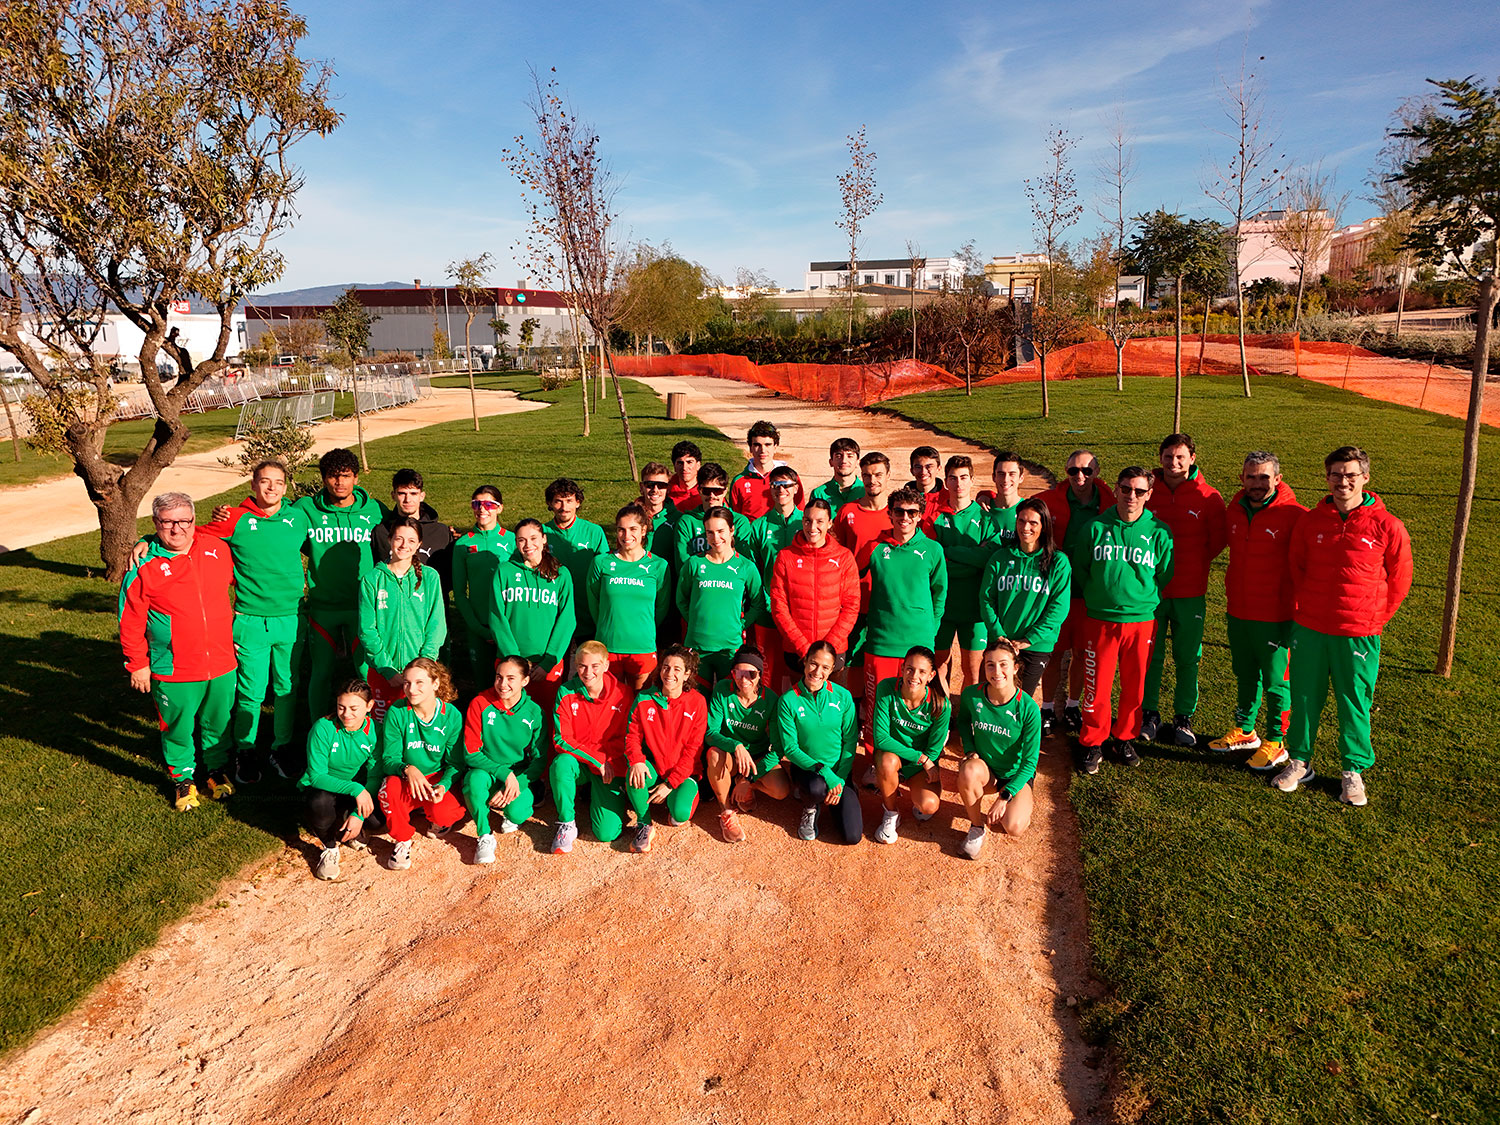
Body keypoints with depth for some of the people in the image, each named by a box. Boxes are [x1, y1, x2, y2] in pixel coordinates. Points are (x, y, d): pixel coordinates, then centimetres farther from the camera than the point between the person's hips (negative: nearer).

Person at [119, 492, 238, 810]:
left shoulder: (217, 550, -1)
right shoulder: (143, 565, -10)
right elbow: (131, 621, -4)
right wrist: (137, 664, -2)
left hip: (222, 664, 3)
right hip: (173, 673, -2)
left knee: (218, 724, 18)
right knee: (178, 728, 13)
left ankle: (216, 769, 39)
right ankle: (183, 778, 35)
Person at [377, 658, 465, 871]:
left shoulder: (452, 715, -10)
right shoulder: (396, 712, -11)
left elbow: (455, 763, -5)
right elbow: (389, 758, -10)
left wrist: (443, 785, -25)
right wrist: (407, 769, -33)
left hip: (437, 779, 0)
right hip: (406, 781, 0)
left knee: (444, 815, -30)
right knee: (390, 787, -34)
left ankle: (433, 813, 13)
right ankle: (403, 840, -5)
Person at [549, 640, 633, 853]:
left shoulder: (621, 693, -8)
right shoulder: (566, 693, -7)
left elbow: (626, 738, -1)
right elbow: (562, 739, -10)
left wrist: (605, 760, -17)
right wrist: (597, 761, -18)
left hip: (609, 765, 0)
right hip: (576, 761, 1)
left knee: (608, 833, -14)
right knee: (561, 763, -37)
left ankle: (595, 797, 20)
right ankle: (567, 824, -14)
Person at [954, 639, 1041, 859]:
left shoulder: (1028, 708, -22)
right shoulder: (971, 695, -15)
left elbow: (1029, 761, -15)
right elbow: (963, 721, 10)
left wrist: (1004, 798, -20)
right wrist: (970, 751, -7)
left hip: (1016, 774, -2)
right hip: (985, 767, 2)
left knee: (1013, 828, -25)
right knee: (968, 771, -35)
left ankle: (1024, 806, 13)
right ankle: (977, 826, -8)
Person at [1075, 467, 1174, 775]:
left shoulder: (1159, 532, 0)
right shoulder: (1096, 528, 0)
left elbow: (1164, 576, 10)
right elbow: (1080, 569, 10)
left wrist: (1144, 600, 6)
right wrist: (1095, 598, 7)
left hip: (1141, 620, 1)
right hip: (1099, 620, -1)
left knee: (1135, 685, 11)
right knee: (1097, 685, 2)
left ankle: (1125, 738, 31)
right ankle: (1092, 743, 18)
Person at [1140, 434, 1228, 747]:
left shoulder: (1208, 497, -2)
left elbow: (1218, 540, 8)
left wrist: (1195, 564, 5)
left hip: (1190, 592, 0)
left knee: (1188, 659, 7)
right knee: (1150, 656, 7)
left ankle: (1184, 718, 20)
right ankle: (1150, 715, 20)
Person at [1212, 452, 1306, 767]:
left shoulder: (1294, 515, -14)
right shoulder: (1235, 510, 5)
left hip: (1275, 616, -6)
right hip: (1238, 613, 6)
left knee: (1276, 681, 6)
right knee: (1244, 674, 19)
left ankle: (1276, 742, 20)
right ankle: (1245, 731, 34)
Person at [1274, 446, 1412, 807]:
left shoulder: (1387, 526, -5)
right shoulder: (1310, 522, 1)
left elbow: (1399, 579, 5)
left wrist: (1374, 619, 4)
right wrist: (1303, 608, 10)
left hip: (1359, 634, -2)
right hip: (1309, 629, 2)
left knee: (1354, 703, 7)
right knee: (1304, 698, 9)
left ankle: (1354, 770, 22)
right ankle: (1299, 762, 24)